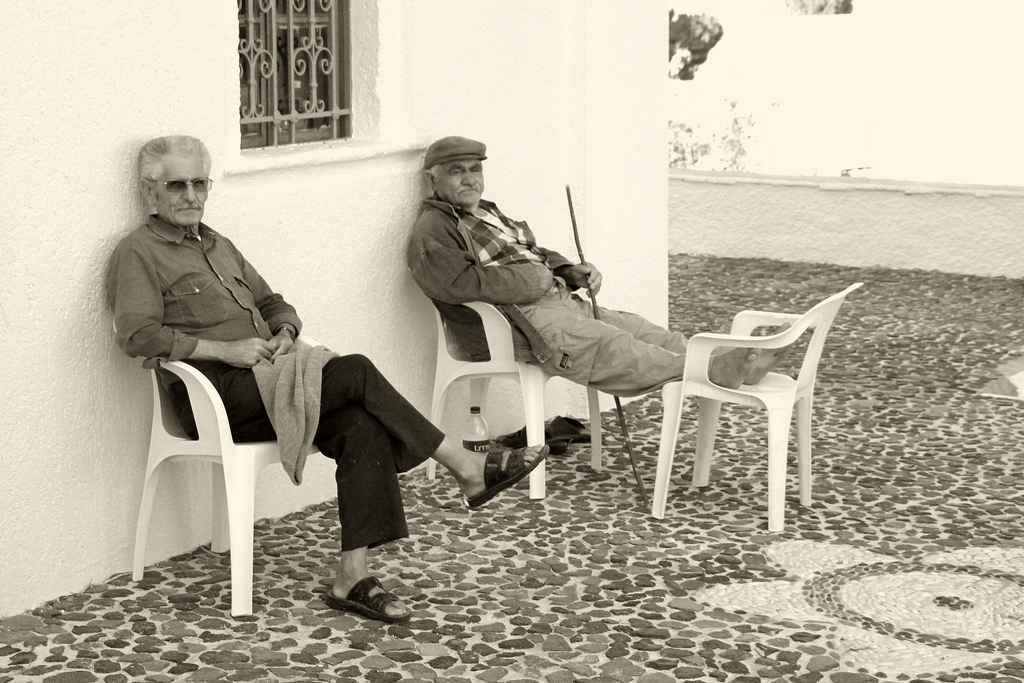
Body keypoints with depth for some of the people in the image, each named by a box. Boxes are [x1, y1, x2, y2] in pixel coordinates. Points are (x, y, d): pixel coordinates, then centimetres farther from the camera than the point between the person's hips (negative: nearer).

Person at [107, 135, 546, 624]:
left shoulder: (218, 246, 26)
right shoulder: (137, 253, 1)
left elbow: (273, 303, 29)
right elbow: (136, 336, -13)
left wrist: (284, 337, 3)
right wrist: (227, 350, -18)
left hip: (264, 379, 7)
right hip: (215, 396, -7)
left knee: (363, 425, -22)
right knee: (356, 373, -23)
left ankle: (352, 579, -26)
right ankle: (468, 469, -16)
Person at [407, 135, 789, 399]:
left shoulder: (488, 215, 29)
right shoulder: (431, 231, -3)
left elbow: (536, 253, 35)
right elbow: (459, 283, -19)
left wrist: (570, 273, 11)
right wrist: (533, 279, -14)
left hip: (557, 302, 10)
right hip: (516, 322, -10)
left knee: (636, 328, -9)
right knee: (607, 346, -27)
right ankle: (713, 371, -40)